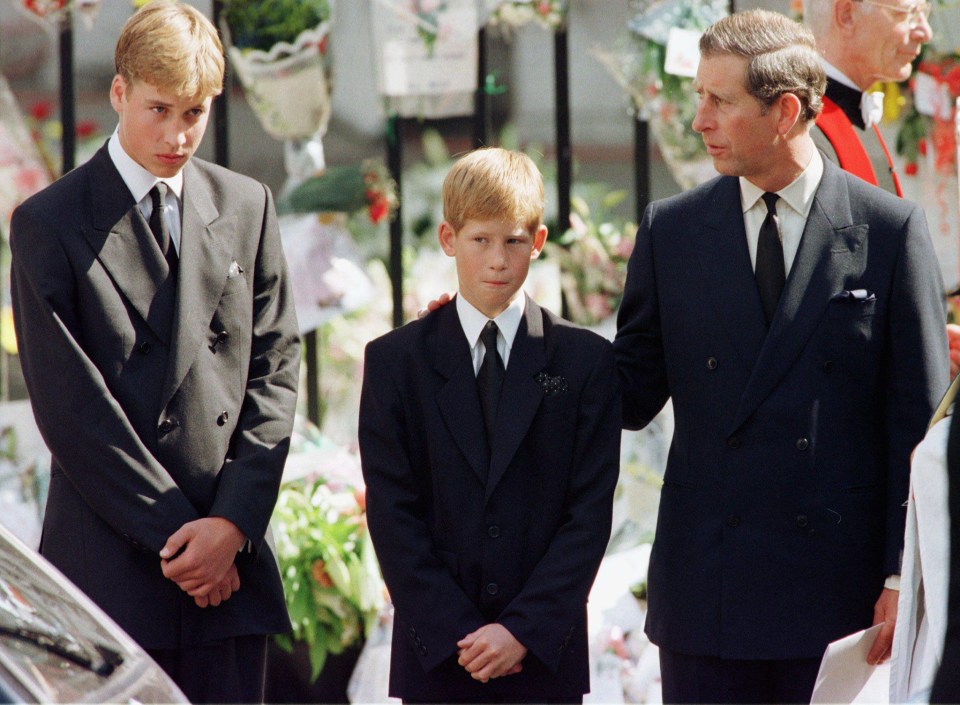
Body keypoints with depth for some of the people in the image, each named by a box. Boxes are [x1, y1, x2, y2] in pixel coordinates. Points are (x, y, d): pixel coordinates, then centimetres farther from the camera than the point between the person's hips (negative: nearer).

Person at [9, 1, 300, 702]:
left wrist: (233, 521, -5)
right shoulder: (49, 223, -1)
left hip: (232, 554, 3)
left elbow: (276, 369, 8)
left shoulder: (247, 208, 12)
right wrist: (173, 532, -9)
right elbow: (69, 407, -6)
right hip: (110, 558, -3)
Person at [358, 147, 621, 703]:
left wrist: (523, 628, -11)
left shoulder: (586, 360, 5)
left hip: (546, 652, 0)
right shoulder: (395, 361, 6)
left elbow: (590, 512, -1)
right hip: (435, 654, 0)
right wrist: (458, 634, -9)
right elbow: (392, 513, 0)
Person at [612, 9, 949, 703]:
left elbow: (919, 419, -1)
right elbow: (633, 393, 11)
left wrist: (904, 576, -6)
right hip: (706, 588, 2)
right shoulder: (672, 230, 8)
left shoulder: (891, 230, 0)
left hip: (839, 590, -2)